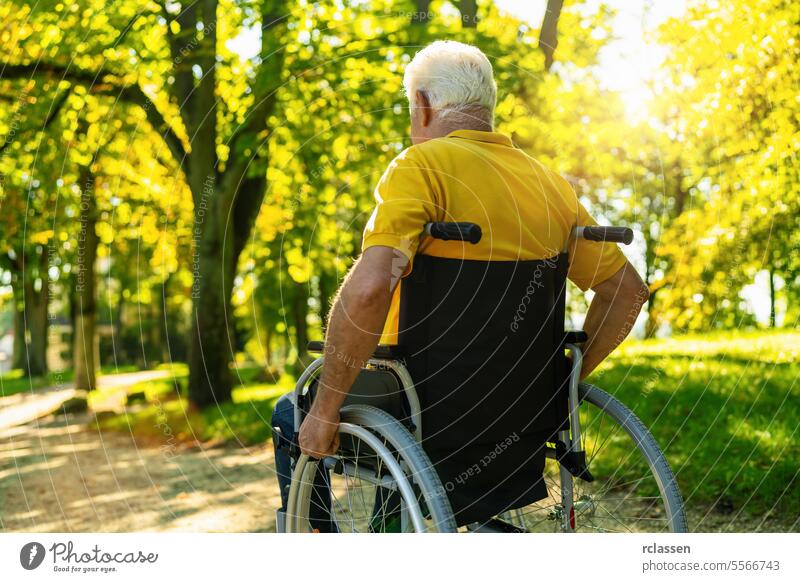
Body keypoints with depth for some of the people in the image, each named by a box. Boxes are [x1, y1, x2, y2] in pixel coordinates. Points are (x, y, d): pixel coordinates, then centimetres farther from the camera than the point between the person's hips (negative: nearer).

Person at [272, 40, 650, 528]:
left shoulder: (422, 165, -16)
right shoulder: (549, 182, 4)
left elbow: (368, 287, -31)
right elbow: (628, 290, 9)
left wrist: (325, 410, -20)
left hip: (432, 411, -7)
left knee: (291, 415, 21)